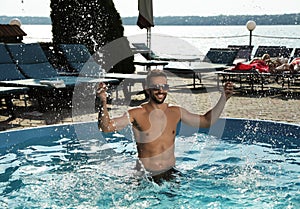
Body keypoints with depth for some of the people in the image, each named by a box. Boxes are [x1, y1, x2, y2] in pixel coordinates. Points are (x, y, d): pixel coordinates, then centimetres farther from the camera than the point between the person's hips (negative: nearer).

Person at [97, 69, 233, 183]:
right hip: (145, 177, -3)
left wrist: (224, 98, 13)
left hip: (170, 173, 3)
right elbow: (106, 127, -14)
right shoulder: (137, 114, -5)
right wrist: (103, 102, -30)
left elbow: (206, 121, 18)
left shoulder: (176, 112, 7)